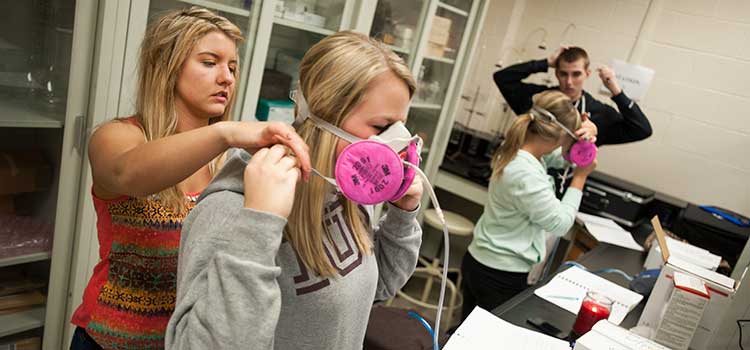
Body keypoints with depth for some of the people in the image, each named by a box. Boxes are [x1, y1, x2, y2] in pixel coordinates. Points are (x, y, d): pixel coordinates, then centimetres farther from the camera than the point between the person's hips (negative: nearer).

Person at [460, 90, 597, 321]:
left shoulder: (519, 149, 0)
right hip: (501, 276, -9)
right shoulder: (526, 176, -28)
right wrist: (580, 177, -9)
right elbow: (559, 224, -16)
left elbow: (561, 156, 20)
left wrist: (582, 142, -1)